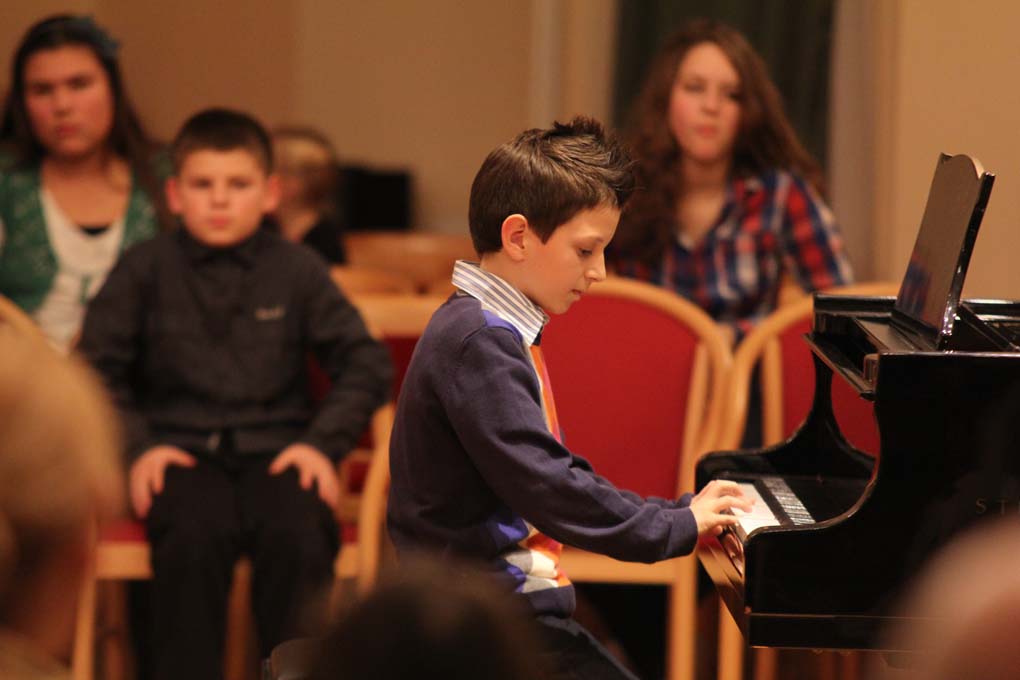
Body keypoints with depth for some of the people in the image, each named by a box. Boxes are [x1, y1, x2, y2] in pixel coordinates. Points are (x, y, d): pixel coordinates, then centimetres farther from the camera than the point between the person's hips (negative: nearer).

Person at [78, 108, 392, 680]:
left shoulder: (298, 270, 10)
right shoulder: (146, 270, 9)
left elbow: (366, 362, 10)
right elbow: (97, 368, 11)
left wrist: (323, 442, -3)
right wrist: (136, 446, -2)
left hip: (276, 448, 1)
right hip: (183, 449, 0)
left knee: (298, 533, -32)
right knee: (193, 535, -34)